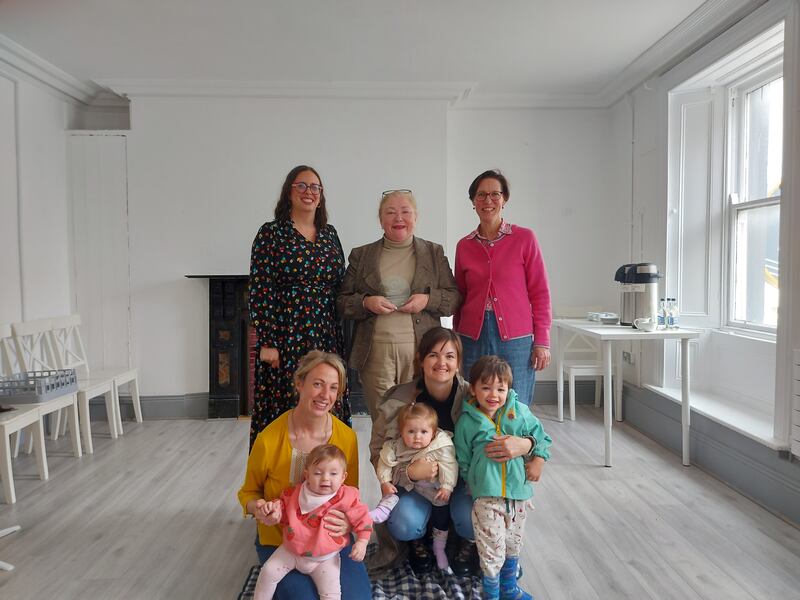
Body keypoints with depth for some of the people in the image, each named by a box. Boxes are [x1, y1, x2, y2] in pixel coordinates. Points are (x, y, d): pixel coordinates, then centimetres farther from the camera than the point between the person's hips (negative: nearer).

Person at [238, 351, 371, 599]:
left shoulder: (347, 437, -12)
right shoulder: (268, 440, -18)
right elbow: (249, 492, 1)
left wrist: (348, 522, -20)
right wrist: (257, 508, -22)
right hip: (279, 541, -2)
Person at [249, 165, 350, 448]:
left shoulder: (330, 234, 12)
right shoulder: (271, 233, -2)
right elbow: (259, 290, -7)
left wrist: (340, 338, 10)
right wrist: (266, 342, -12)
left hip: (326, 339, 5)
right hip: (285, 338, -4)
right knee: (284, 413, 1)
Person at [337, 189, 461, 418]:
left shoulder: (434, 253, 12)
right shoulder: (361, 255, 11)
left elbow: (454, 298, 11)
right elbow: (342, 302, 12)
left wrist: (428, 299, -8)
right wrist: (366, 303, -8)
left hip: (420, 349, 0)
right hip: (375, 350, 0)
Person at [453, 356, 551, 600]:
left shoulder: (520, 412, -4)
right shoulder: (467, 421, -8)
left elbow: (541, 436, 9)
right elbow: (463, 459, 3)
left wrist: (538, 460, -3)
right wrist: (473, 482, 2)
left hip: (518, 491, 4)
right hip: (487, 496, -3)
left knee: (513, 545, 21)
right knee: (492, 550, 0)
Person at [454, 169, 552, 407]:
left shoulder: (524, 238, 0)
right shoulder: (464, 246, 8)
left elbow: (540, 294, 0)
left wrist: (542, 342, -4)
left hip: (516, 340, -2)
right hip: (473, 338, 2)